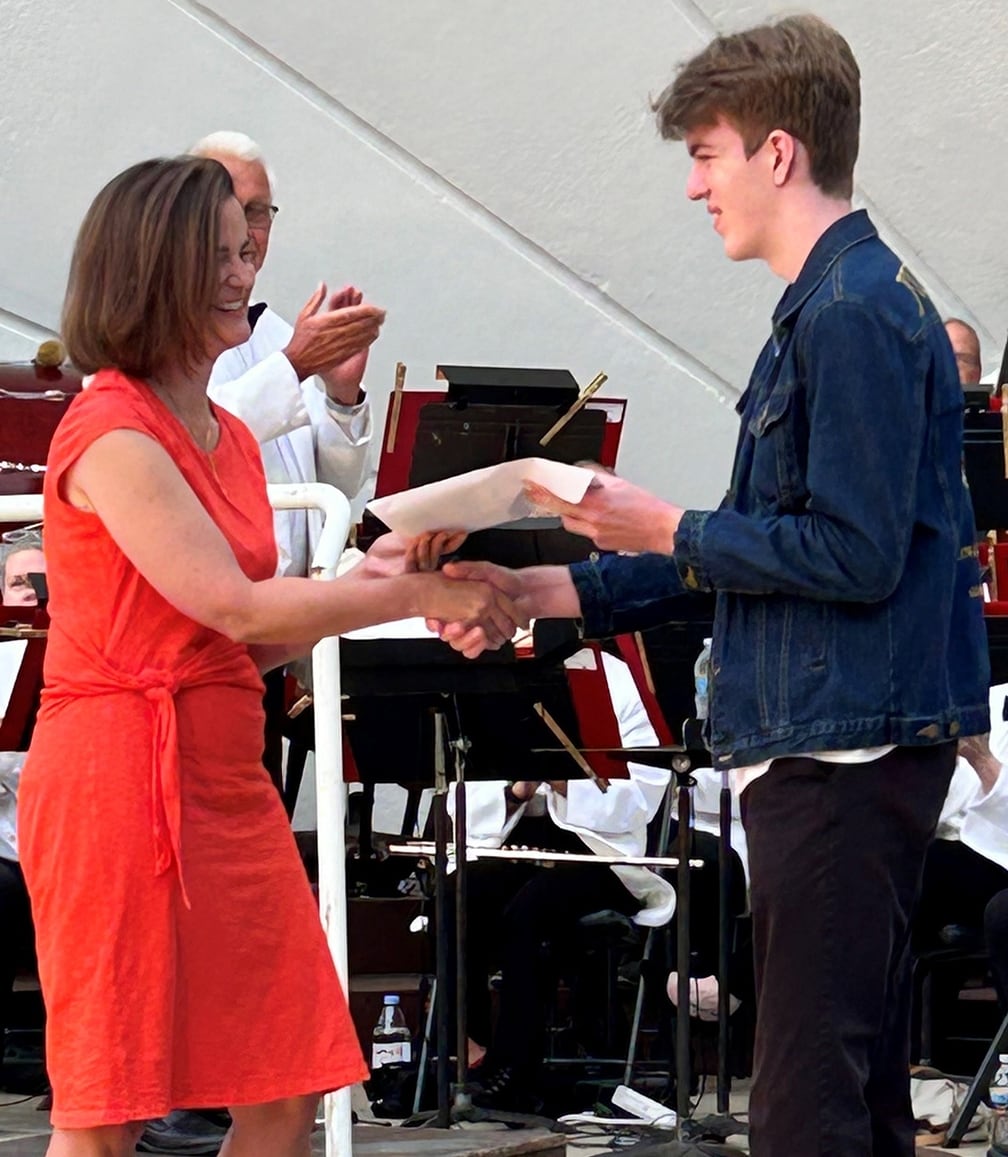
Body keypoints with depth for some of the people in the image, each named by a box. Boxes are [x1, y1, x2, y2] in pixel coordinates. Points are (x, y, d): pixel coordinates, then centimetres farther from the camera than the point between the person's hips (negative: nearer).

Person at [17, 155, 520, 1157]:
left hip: (226, 779, 9)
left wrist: (362, 583, 0)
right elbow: (232, 607, -20)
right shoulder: (110, 435, -12)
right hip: (120, 781, -9)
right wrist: (416, 596, -15)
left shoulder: (229, 440, 16)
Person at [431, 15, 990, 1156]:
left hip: (844, 750, -11)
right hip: (826, 748, 11)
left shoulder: (855, 315, -15)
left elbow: (855, 553, -21)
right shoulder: (827, 309, 18)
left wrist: (665, 530, -11)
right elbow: (770, 545, 21)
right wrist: (545, 591, 17)